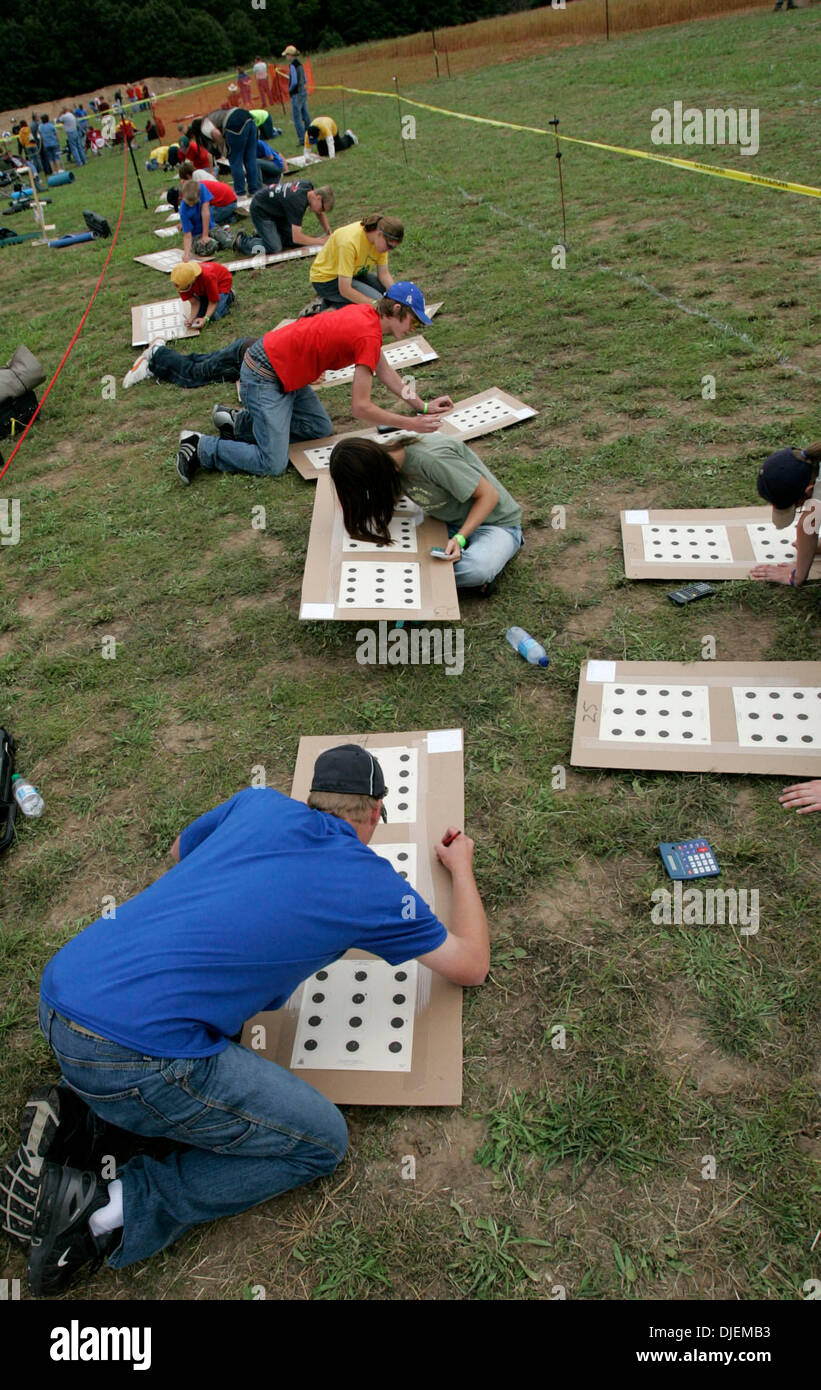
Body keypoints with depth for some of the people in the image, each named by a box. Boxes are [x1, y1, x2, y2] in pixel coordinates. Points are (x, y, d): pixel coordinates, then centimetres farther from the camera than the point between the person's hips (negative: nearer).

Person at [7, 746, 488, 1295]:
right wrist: (462, 867, 32)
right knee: (323, 1142, 9)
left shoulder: (261, 803, 14)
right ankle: (106, 1211, 1)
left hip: (60, 990, 7)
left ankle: (78, 1109, 14)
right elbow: (472, 965, 18)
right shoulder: (374, 885, 2)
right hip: (132, 1052, -7)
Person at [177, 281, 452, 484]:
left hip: (285, 372, 10)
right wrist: (413, 424, -15)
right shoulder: (369, 336, -22)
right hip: (264, 376, -10)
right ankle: (201, 447, 2)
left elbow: (385, 372, 17)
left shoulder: (367, 314, 7)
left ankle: (240, 422, 17)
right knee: (273, 465, -13)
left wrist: (424, 406, 10)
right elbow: (360, 408, -22)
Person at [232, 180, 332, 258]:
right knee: (275, 248, -20)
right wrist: (321, 241, -30)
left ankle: (262, 233, 18)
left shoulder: (309, 186, -10)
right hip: (260, 210, -9)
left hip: (276, 210, 9)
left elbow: (320, 213, 8)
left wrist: (329, 233, -6)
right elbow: (297, 238, -37)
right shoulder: (298, 202, -36)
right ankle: (242, 241, 2)